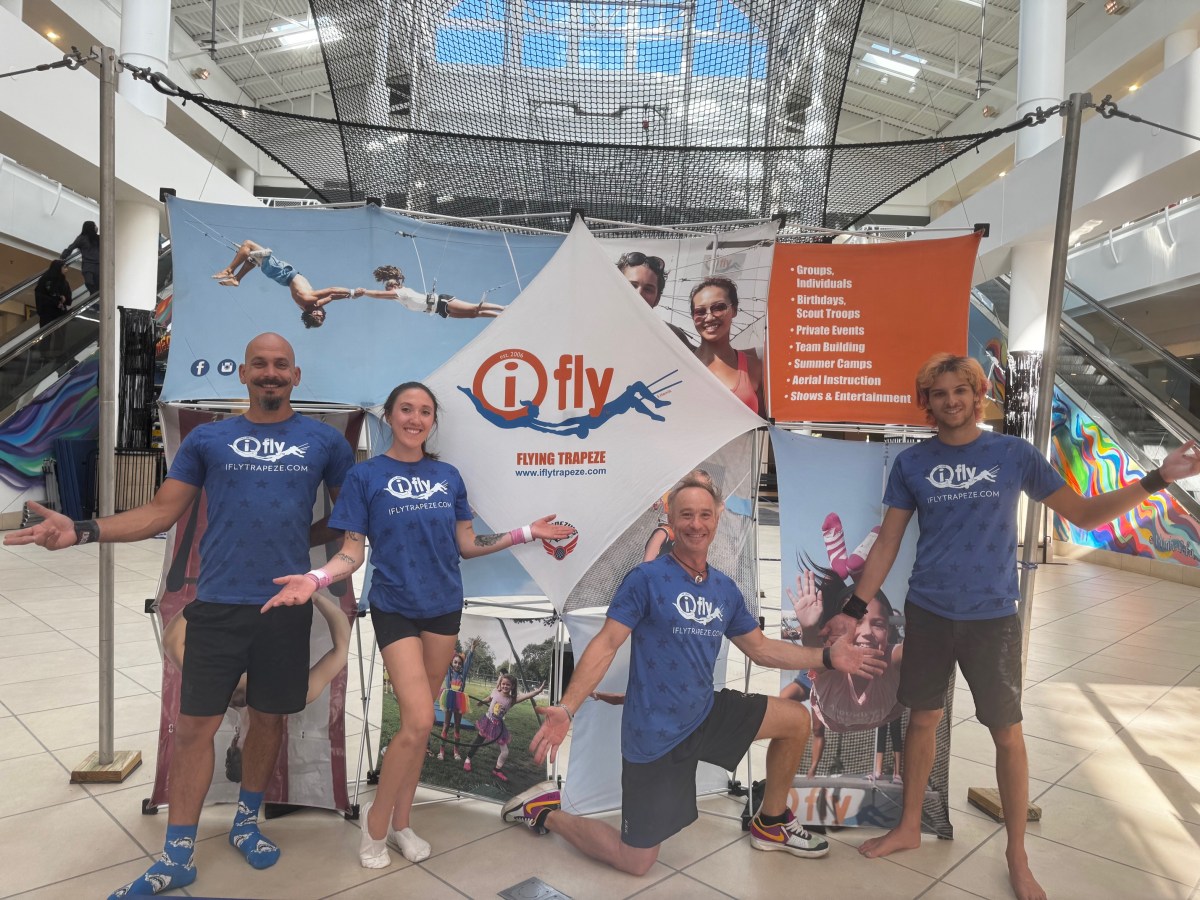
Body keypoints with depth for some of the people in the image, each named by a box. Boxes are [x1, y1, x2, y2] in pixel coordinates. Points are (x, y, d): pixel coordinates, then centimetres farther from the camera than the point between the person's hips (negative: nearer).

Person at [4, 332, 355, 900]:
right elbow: (161, 512, 3)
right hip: (218, 604, 0)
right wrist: (82, 531, -9)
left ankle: (246, 822, 36)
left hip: (287, 605, 0)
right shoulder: (207, 439, 5)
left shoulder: (325, 441, 3)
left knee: (269, 718, 13)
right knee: (195, 726, 3)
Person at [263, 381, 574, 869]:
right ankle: (377, 818, 14)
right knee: (418, 721, -11)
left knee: (420, 724, 12)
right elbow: (352, 552, -7)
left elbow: (467, 544, 7)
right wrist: (315, 579, -25)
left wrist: (526, 532, 0)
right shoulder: (365, 475, -6)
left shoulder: (448, 476, 4)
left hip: (443, 607, 4)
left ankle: (401, 822, 30)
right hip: (395, 609, -4)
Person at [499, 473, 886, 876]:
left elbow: (761, 649, 13)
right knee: (635, 862, 1)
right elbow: (606, 645, -18)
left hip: (706, 714, 6)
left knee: (796, 720, 3)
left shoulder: (725, 589, 4)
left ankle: (771, 824, 24)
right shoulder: (646, 578, -16)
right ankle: (545, 811, 23)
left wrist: (828, 657, 6)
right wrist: (566, 708, -30)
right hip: (654, 733, -6)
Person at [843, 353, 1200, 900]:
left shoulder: (1014, 454, -2)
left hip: (992, 617, -1)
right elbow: (887, 542, 2)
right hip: (926, 613, 1)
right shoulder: (911, 463, -1)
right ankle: (909, 828, 32)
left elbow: (1083, 514, 1)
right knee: (923, 719, 13)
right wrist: (854, 608, -1)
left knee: (1008, 734, 7)